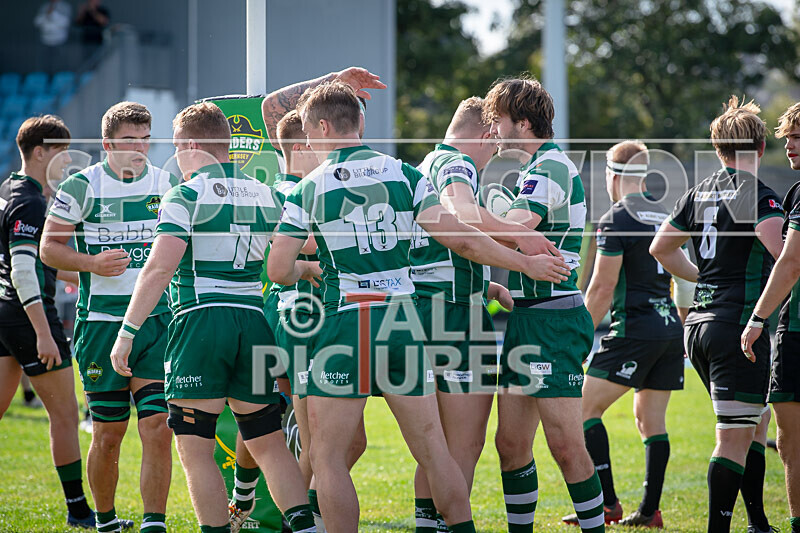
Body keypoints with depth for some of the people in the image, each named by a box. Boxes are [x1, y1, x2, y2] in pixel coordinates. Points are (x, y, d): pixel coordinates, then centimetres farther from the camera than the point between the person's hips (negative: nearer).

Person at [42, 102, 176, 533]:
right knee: (107, 433, 4)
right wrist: (92, 263, -15)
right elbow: (49, 248, 0)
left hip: (158, 320, 2)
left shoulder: (168, 186, 7)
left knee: (158, 428, -9)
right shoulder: (81, 187, -2)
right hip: (101, 322, -2)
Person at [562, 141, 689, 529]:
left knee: (586, 409, -3)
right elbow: (683, 281, 20)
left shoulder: (615, 220, -7)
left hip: (634, 329, -8)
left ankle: (607, 503, -9)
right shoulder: (667, 217, 15)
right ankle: (649, 511, 9)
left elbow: (602, 288, -11)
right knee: (652, 418, 12)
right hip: (671, 329, 8)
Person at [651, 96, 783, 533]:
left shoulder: (698, 193, 12)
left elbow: (661, 248, 23)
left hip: (699, 323, 8)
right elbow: (785, 254, -28)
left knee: (757, 422, 20)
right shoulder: (757, 196, -12)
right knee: (735, 439, -6)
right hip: (739, 326, -8)